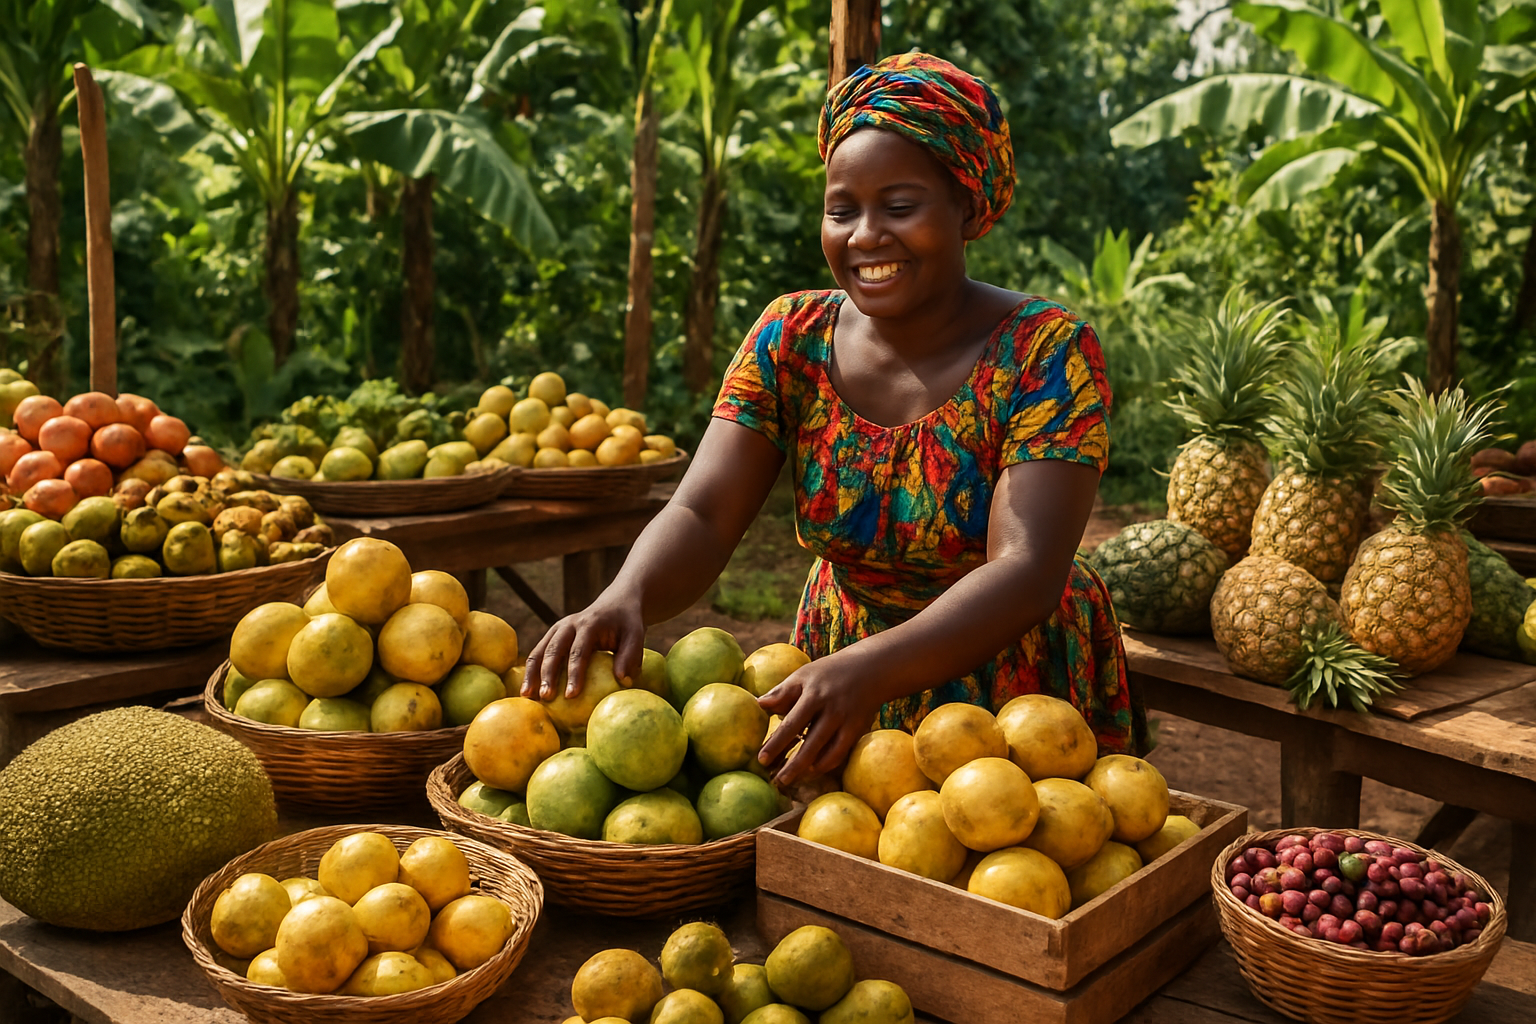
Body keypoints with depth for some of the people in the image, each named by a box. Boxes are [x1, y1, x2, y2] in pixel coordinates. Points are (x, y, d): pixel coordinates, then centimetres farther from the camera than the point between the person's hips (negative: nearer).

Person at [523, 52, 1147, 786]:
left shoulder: (1045, 351, -19)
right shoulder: (791, 341, -8)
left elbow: (1026, 572, -29)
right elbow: (700, 518, -16)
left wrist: (867, 671, -45)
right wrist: (625, 599, -39)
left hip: (1018, 695, -3)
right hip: (840, 677, 3)